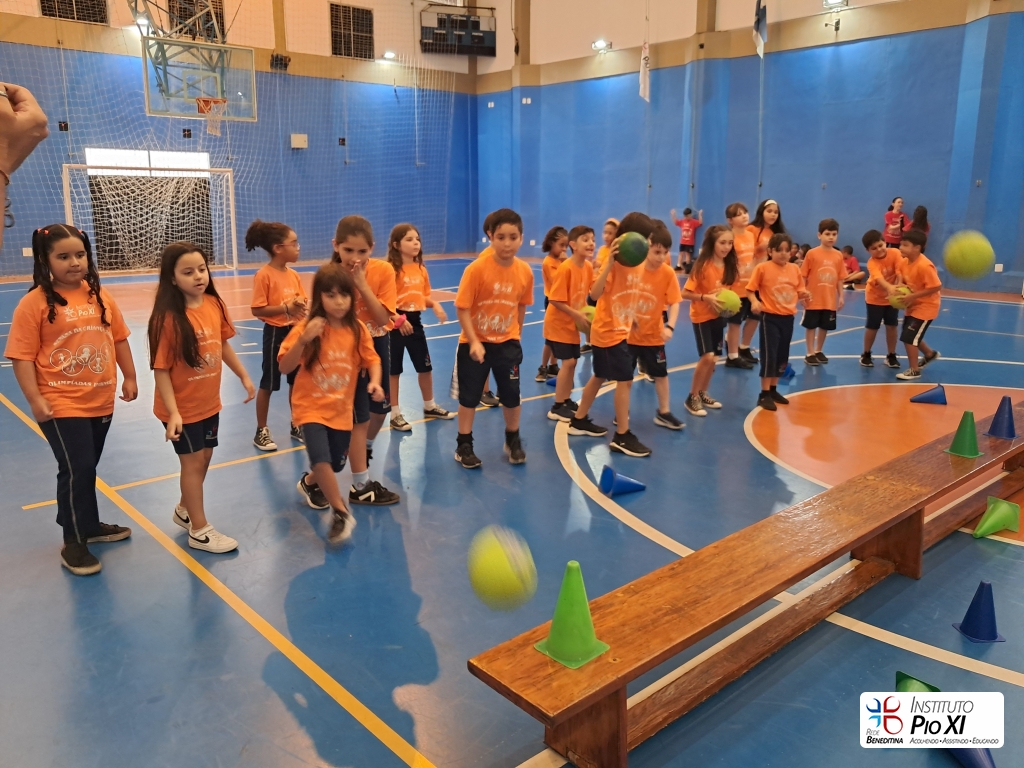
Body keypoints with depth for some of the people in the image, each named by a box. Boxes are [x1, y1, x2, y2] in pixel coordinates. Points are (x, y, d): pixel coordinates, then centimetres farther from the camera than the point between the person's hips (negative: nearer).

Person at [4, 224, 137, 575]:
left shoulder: (99, 296, 4)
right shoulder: (34, 303, -11)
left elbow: (119, 338, 12)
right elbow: (22, 356, -12)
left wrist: (129, 377, 10)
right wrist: (35, 399, -17)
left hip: (101, 401, 5)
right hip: (61, 404, -5)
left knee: (87, 469, 19)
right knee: (76, 470, -4)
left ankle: (88, 525, 36)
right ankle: (73, 543, 11)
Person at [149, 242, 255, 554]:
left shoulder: (215, 304, -5)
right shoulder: (168, 318, -23)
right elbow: (161, 370, -22)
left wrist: (244, 376, 12)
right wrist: (172, 412, -26)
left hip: (209, 402, 6)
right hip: (182, 407, -6)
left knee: (204, 457, 19)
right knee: (193, 461, 4)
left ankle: (185, 510, 42)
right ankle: (199, 530, 20)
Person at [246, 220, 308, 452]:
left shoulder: (293, 274, 5)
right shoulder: (264, 275, -15)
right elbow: (257, 310, -17)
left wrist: (301, 305, -11)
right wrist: (285, 308, -25)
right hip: (275, 333, -6)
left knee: (297, 381, 13)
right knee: (268, 383, 6)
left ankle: (296, 425, 28)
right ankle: (262, 431, 18)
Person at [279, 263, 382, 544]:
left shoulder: (357, 330, -6)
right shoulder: (307, 328, -15)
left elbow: (372, 360, 0)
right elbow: (285, 367, -18)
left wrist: (375, 382, -21)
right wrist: (303, 340, -33)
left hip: (341, 409, 4)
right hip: (311, 407, -4)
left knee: (336, 464, 15)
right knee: (321, 460, -23)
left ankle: (308, 482, 50)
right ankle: (341, 513, -1)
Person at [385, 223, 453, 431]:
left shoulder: (421, 269, 7)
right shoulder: (391, 269, -14)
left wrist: (435, 305, -5)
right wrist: (399, 319, -26)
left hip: (415, 321, 7)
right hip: (396, 323, -6)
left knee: (425, 366, 16)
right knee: (394, 370, 5)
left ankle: (429, 406, 35)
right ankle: (395, 414, 16)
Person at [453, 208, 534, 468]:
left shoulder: (525, 271, -9)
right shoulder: (476, 269, -21)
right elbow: (463, 308, -18)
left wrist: (516, 334, 11)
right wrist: (474, 342, -23)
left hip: (507, 343, 3)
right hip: (475, 342, -3)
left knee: (512, 395, 9)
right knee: (469, 396, 8)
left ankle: (513, 440, 32)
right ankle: (464, 445, 23)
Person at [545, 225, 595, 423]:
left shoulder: (588, 267, 0)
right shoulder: (565, 268, -23)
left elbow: (589, 292, 9)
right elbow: (556, 300, -23)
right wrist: (578, 316, -22)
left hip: (573, 323, 7)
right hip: (559, 323, -7)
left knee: (572, 362, 11)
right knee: (568, 362, -9)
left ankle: (566, 401, 25)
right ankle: (557, 408, 0)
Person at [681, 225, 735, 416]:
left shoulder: (730, 266, -1)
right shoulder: (703, 266, -18)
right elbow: (685, 293, -18)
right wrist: (706, 297, -29)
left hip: (718, 316, 6)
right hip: (702, 316, -6)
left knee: (714, 359, 10)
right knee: (707, 357, -15)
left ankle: (702, 394, 28)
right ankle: (692, 397, -1)